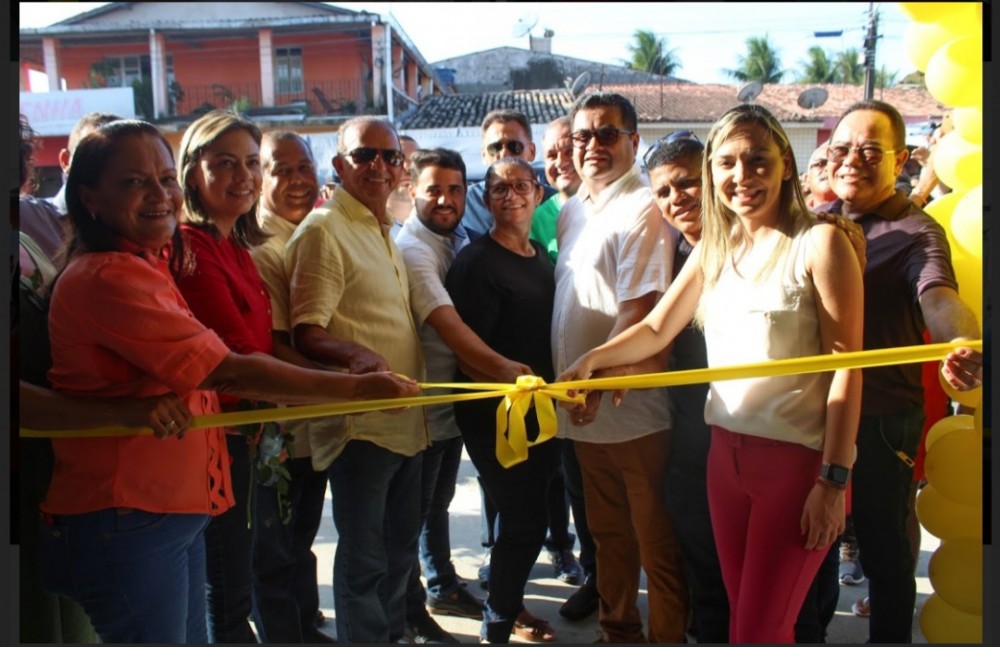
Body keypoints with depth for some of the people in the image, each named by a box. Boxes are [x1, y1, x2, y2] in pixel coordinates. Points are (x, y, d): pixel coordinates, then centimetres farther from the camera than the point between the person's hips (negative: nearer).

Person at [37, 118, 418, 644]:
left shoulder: (148, 264, 12)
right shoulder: (108, 279, -21)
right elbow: (230, 372, -24)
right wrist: (358, 388, -20)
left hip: (174, 507, 9)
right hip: (127, 520, -9)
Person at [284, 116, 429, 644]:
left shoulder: (383, 231, 14)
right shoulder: (323, 230, -13)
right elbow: (306, 333, -19)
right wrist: (355, 354, -39)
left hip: (405, 417, 9)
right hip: (359, 421, -9)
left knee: (400, 546, 20)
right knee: (363, 556, 1)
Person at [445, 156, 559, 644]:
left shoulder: (542, 258, 11)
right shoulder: (476, 261, -12)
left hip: (539, 412, 7)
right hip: (495, 417, -7)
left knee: (524, 516, 16)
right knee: (525, 520, -4)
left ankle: (508, 604, 36)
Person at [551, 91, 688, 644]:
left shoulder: (641, 210, -13)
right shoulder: (571, 212, 12)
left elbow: (640, 311, -20)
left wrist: (597, 381, -22)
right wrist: (569, 383, 10)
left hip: (633, 410, -8)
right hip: (585, 409, 8)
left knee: (656, 544, 6)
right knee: (607, 534, 21)